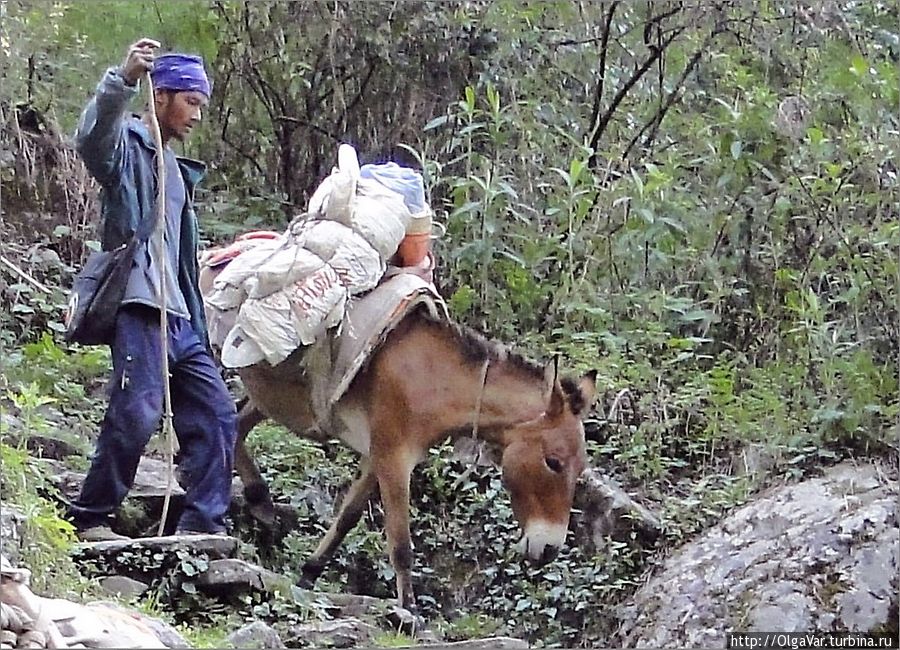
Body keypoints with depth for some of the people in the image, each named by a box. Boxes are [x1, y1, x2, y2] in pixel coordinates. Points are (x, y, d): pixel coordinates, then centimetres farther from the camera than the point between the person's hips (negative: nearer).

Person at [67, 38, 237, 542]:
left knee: (216, 414, 5)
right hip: (140, 309, -9)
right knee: (136, 416, -16)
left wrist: (199, 327, 26)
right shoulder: (128, 147, 1)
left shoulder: (175, 169, 27)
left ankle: (204, 524, 6)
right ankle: (89, 520, -8)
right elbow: (92, 137, -26)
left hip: (180, 318, 9)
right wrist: (123, 80, -43)